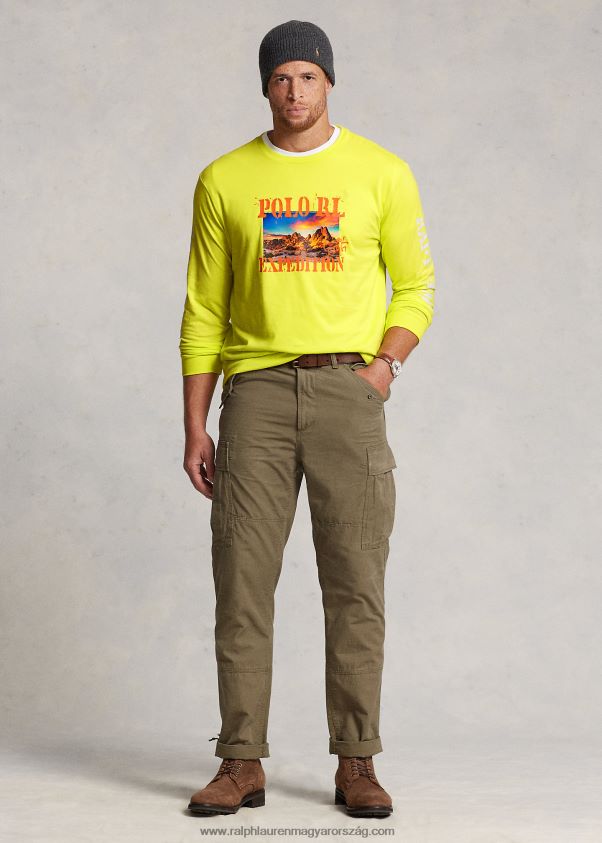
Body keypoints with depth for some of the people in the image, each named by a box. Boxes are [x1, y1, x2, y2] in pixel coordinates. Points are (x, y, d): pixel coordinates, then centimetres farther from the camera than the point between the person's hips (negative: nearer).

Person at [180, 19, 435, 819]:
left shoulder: (382, 172, 5)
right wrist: (194, 427, 4)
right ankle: (242, 764, 7)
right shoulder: (224, 181, 7)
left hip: (348, 389, -1)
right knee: (242, 581, -1)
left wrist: (387, 360, -10)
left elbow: (416, 286, 10)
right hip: (256, 392, 1)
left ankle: (357, 763, 8)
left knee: (355, 582, -1)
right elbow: (204, 312, 9)